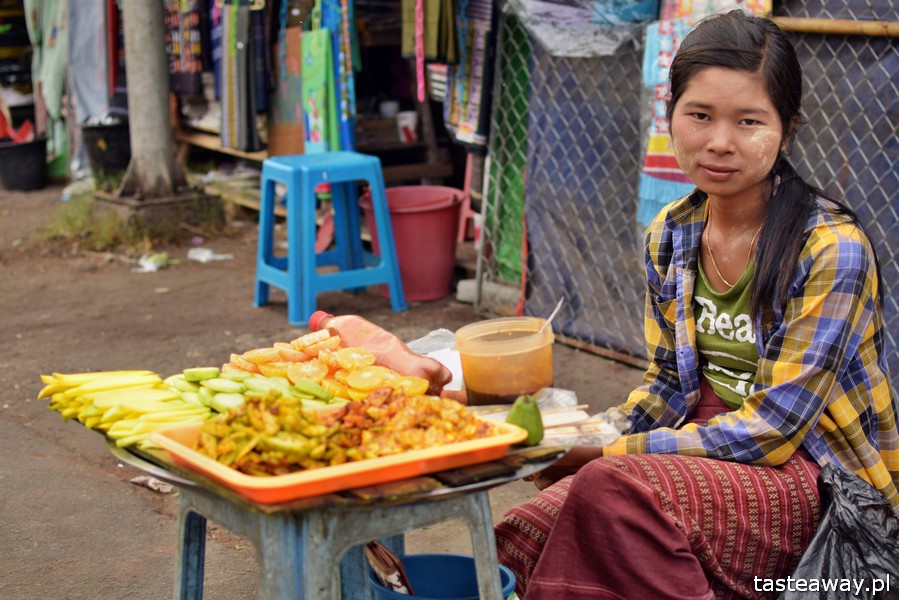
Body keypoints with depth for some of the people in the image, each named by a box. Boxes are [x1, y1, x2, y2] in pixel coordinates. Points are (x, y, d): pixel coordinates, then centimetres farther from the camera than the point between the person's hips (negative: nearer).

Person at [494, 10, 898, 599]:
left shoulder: (832, 250, -17)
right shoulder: (670, 235, 4)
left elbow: (771, 429, -18)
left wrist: (612, 454, -16)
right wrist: (586, 440, -7)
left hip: (824, 483, -5)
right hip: (709, 451, 6)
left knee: (613, 488, -32)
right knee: (526, 532, -21)